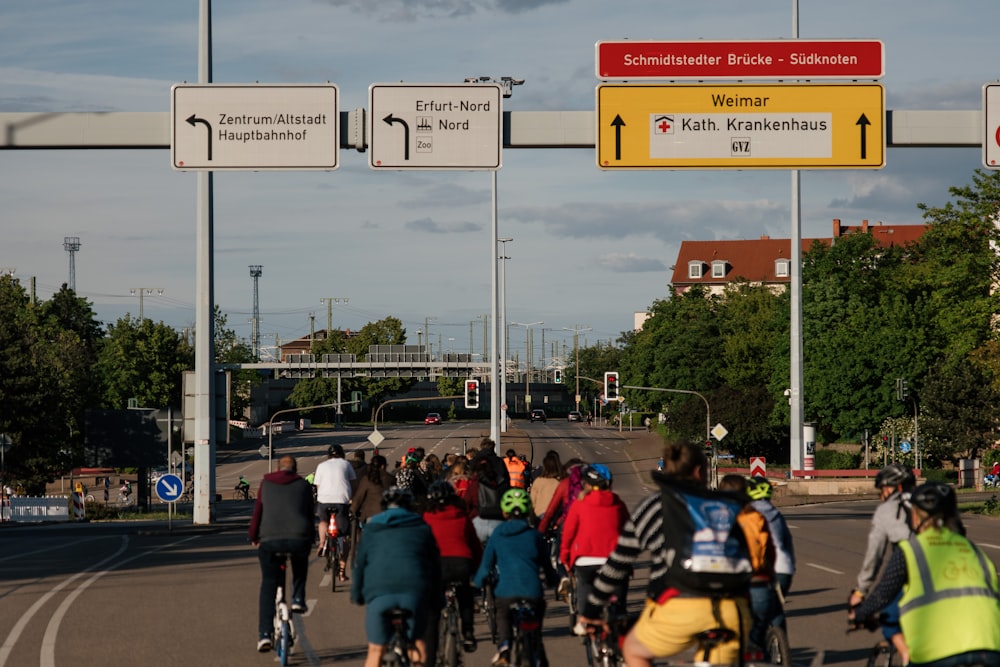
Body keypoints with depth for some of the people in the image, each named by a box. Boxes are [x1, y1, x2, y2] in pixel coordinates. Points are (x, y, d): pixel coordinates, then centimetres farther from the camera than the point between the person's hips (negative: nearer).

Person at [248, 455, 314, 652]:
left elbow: (257, 512, 9)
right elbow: (310, 514, 17)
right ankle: (298, 599, 23)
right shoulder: (303, 485, 14)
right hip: (299, 539, 0)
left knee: (268, 585, 10)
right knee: (300, 563, 36)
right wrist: (310, 538, 29)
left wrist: (253, 537, 20)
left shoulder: (266, 484, 13)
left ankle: (264, 634, 0)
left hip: (270, 540, 0)